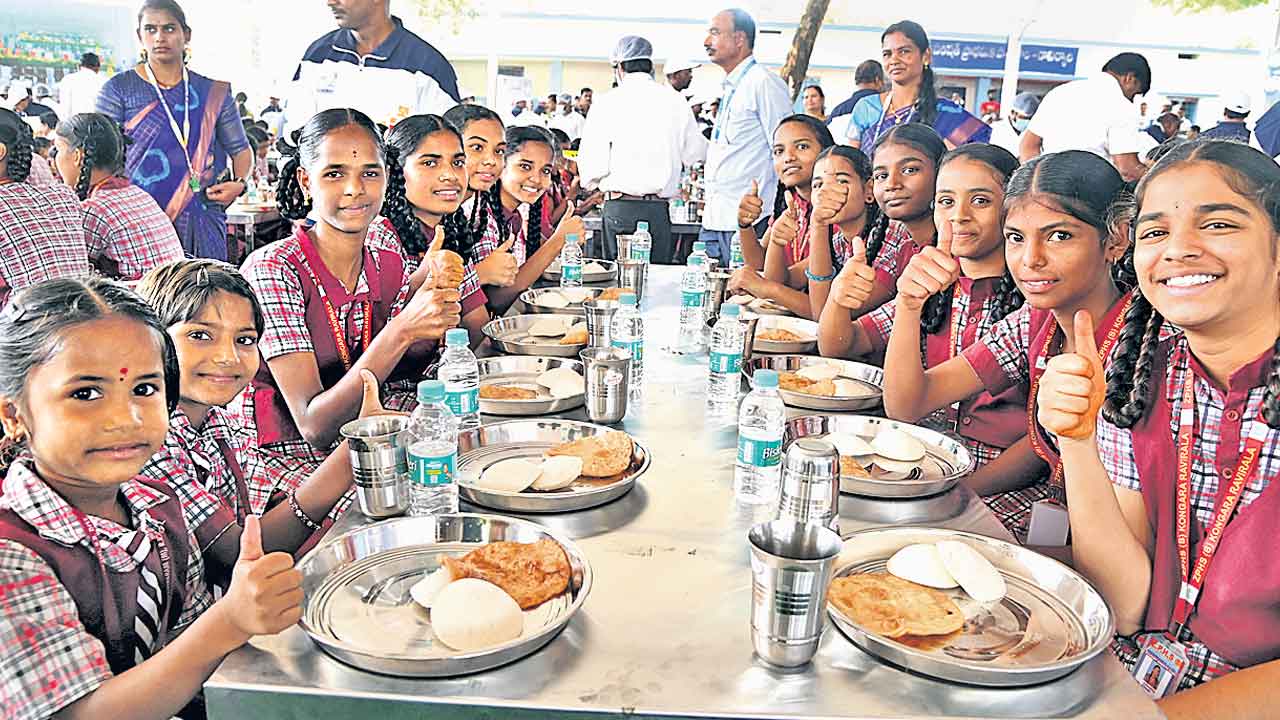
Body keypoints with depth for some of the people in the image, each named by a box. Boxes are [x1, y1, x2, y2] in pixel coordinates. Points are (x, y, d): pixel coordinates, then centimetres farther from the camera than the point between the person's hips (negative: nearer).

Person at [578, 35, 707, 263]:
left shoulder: (609, 101, -3)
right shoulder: (675, 100, 4)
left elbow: (592, 161, -5)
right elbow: (694, 154, 8)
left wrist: (589, 183, 16)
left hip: (619, 207, -2)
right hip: (658, 208, 2)